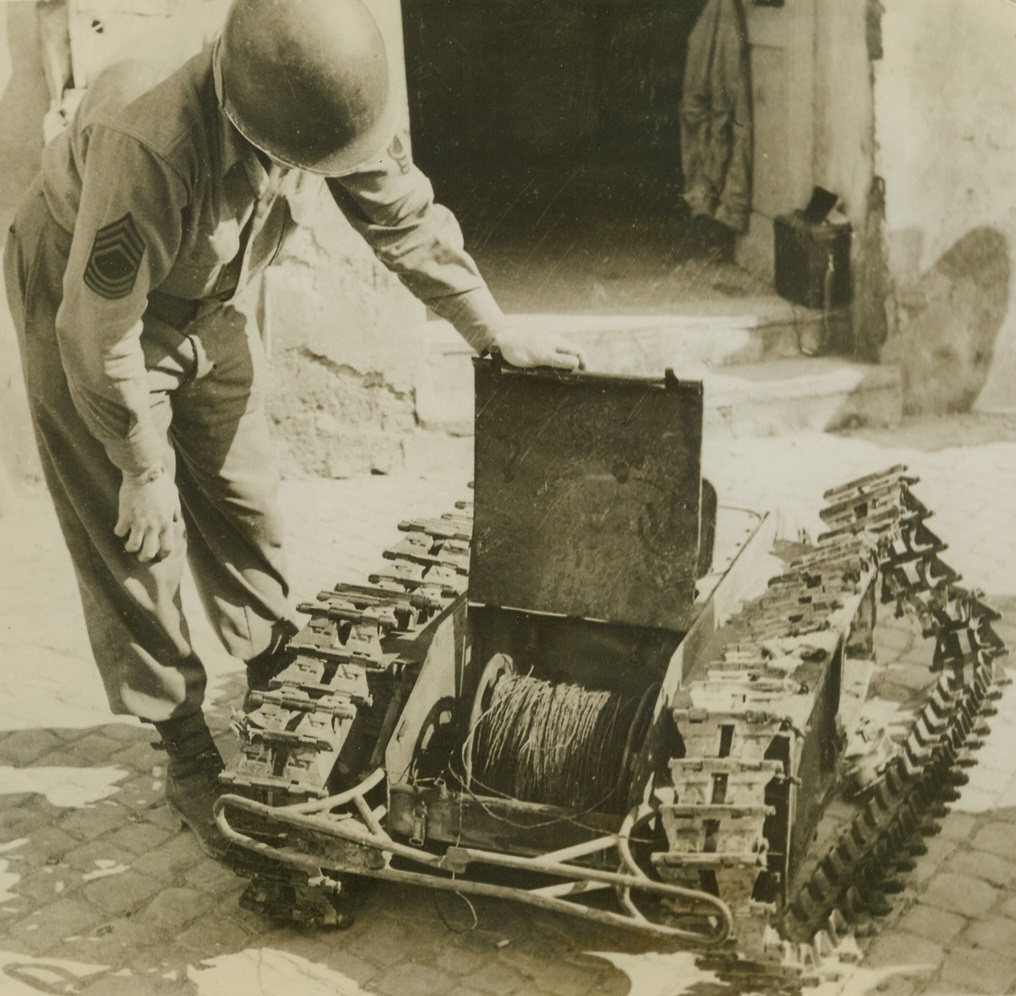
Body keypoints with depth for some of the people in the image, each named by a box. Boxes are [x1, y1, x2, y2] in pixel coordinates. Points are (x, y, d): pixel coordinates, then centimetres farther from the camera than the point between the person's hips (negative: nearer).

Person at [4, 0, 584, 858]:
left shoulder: (328, 101, -21)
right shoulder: (151, 152, -42)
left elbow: (405, 215, -5)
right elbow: (102, 331, -31)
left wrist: (494, 330, -1)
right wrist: (144, 470, -20)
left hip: (210, 306, 6)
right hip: (90, 308, -6)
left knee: (245, 506, 11)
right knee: (136, 543, -4)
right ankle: (189, 761, 9)